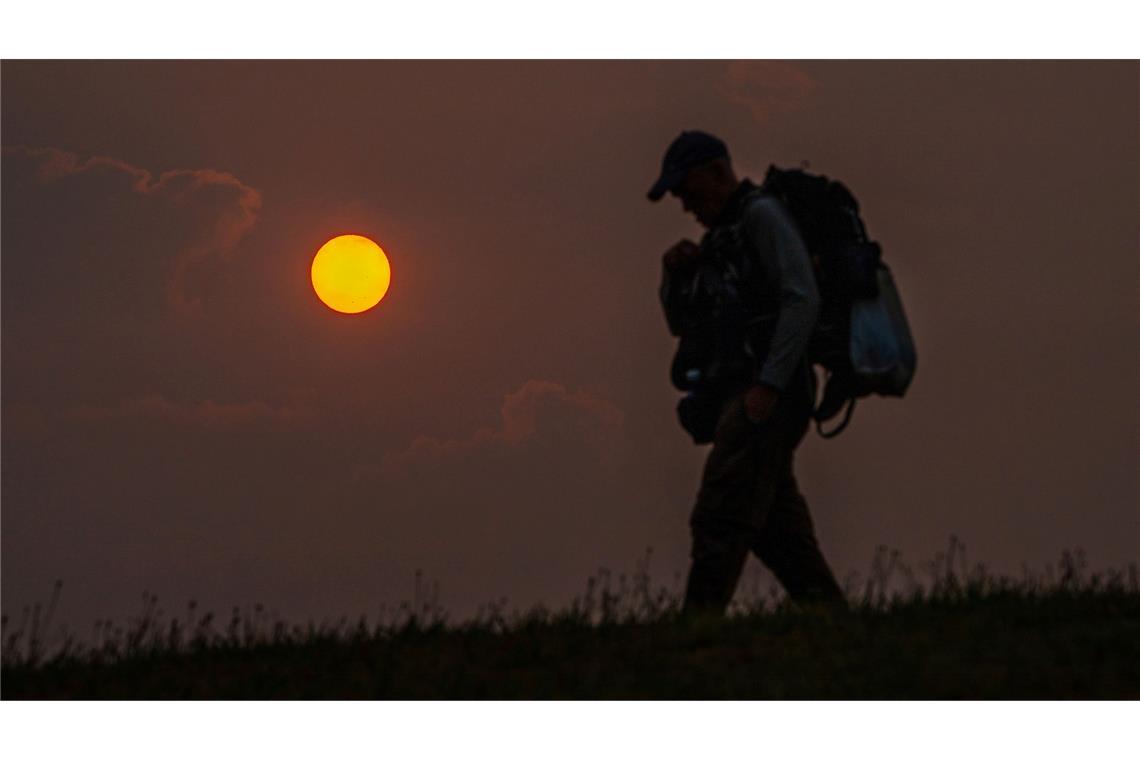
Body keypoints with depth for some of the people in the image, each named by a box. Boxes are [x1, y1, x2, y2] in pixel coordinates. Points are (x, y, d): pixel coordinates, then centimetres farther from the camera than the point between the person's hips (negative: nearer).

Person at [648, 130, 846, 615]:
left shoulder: (763, 215, -5)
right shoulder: (721, 239, 23)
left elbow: (802, 300, -17)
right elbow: (681, 322, 25)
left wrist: (768, 385, -24)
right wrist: (676, 274, 4)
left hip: (768, 397, -10)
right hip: (739, 399, 10)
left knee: (719, 522, -16)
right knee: (778, 533, 7)